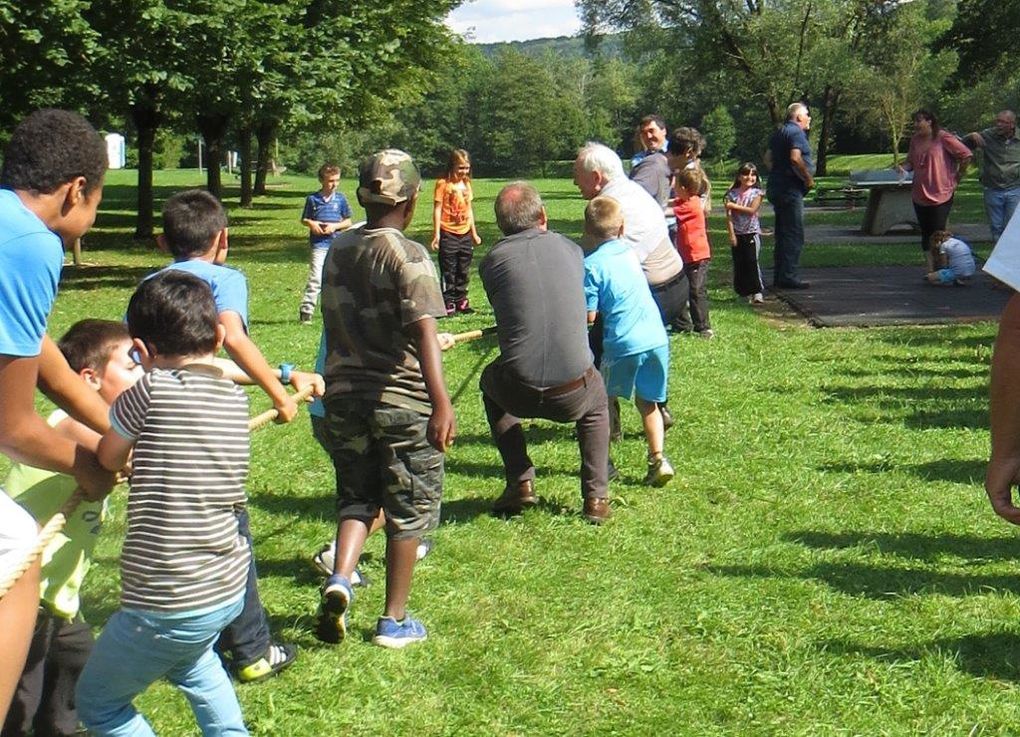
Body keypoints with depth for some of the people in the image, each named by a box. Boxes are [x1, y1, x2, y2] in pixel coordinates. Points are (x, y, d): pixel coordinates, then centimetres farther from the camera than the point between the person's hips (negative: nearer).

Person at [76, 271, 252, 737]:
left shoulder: (153, 389, -17)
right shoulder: (234, 398, 2)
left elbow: (109, 458, -1)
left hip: (167, 605, -7)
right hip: (228, 587, 7)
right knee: (192, 661, 39)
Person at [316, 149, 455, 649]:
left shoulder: (338, 252, 5)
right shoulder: (408, 256, -13)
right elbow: (424, 331, -25)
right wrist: (441, 402, -32)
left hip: (343, 396, 5)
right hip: (402, 400, -5)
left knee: (357, 497, 19)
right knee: (408, 510, 10)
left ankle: (339, 578, -7)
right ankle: (394, 621, 17)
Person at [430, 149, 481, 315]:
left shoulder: (466, 184, 9)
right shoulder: (443, 183, -9)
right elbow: (437, 209, -10)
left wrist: (474, 233, 18)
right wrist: (436, 234, -14)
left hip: (465, 233, 6)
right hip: (448, 233, -6)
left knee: (464, 271, 12)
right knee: (448, 272, -1)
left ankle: (461, 301, 21)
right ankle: (448, 303, 4)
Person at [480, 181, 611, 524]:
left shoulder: (492, 261, 2)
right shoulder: (570, 250, 8)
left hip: (518, 392, -1)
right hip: (572, 395, 1)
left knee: (490, 382, 35)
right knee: (597, 402, 37)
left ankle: (520, 482, 28)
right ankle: (596, 496, 25)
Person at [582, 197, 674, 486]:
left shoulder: (591, 265, -8)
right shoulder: (629, 252, 11)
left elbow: (588, 317, -9)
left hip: (623, 343, -5)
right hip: (657, 339, 5)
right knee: (647, 402, 17)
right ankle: (657, 459, 7)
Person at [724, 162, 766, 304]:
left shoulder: (757, 193, -1)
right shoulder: (732, 194, 2)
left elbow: (752, 210, -14)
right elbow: (729, 215, -3)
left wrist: (734, 206, -11)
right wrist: (731, 234, -9)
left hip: (752, 232, -2)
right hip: (737, 234, 2)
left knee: (752, 262, -11)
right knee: (739, 264, 5)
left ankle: (757, 292, -9)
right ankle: (746, 292, 15)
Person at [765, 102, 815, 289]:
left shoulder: (779, 132, 17)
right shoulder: (796, 132, -12)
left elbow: (768, 158, 23)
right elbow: (795, 158, -25)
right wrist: (808, 178, -15)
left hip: (776, 187, 10)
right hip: (790, 189, -10)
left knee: (783, 234, 14)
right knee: (794, 235, -8)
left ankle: (779, 277, 18)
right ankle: (789, 277, -10)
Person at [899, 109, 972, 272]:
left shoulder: (943, 138, -12)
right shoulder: (915, 140, 7)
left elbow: (966, 155, -10)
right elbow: (910, 161, 17)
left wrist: (957, 177, -4)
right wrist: (904, 167, -6)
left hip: (941, 194, -6)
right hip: (920, 196, 6)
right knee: (925, 234, 9)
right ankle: (930, 270, 14)